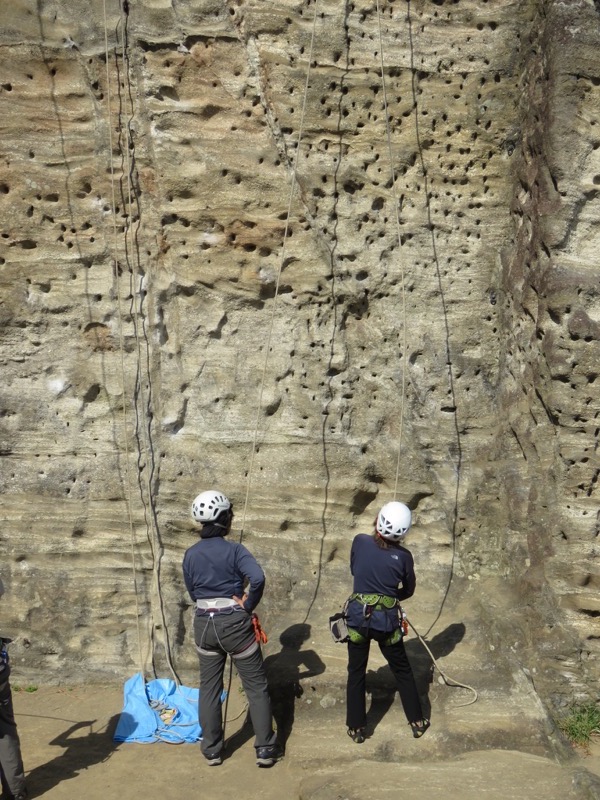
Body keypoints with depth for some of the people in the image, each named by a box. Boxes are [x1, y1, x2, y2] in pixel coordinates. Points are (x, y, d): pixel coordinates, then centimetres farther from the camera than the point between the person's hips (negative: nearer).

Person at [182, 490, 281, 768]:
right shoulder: (234, 550, -13)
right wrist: (248, 604, -13)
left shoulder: (190, 554, 0)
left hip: (204, 624, 4)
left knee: (209, 688, 17)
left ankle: (212, 750, 25)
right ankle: (265, 749, 14)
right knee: (256, 687, 10)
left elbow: (192, 592, 8)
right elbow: (258, 578, -28)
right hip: (235, 623, -4)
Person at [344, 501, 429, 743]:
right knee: (402, 671, 19)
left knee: (356, 673, 16)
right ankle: (417, 722, 31)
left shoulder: (360, 541, -9)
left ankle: (356, 728, 25)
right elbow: (408, 591, 4)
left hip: (357, 616, 1)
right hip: (387, 620, -1)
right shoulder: (403, 556, -10)